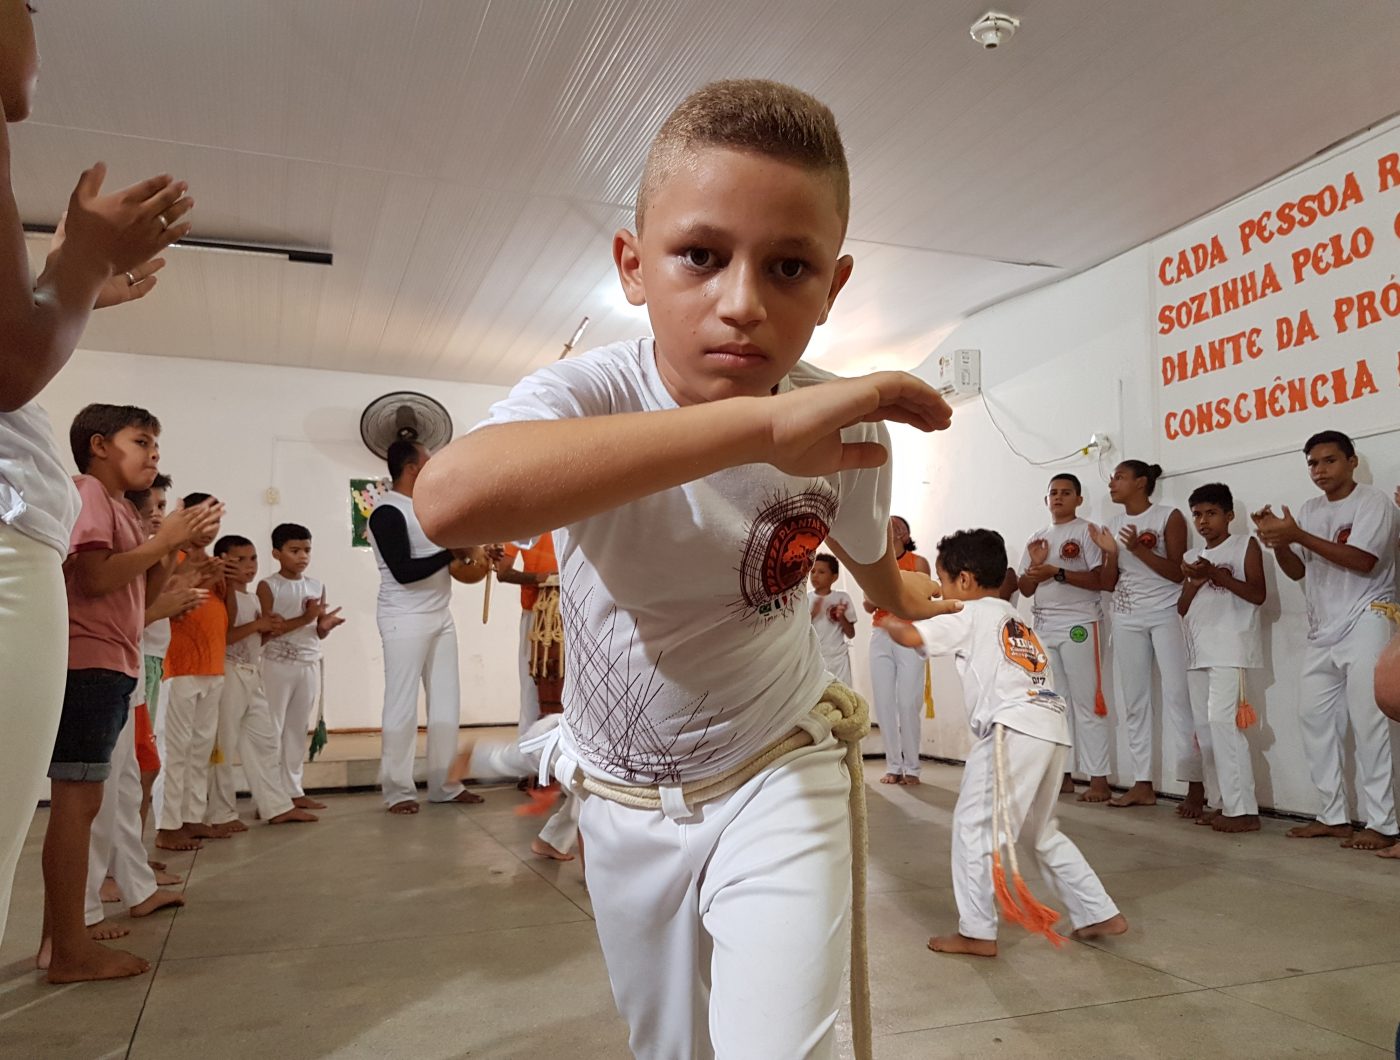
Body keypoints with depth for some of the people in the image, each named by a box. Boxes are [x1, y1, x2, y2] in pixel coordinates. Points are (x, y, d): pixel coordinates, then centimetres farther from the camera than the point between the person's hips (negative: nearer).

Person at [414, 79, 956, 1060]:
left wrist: (909, 598, 28)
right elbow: (452, 500, -51)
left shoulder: (848, 429, -19)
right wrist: (758, 424, -55)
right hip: (625, 796, 1)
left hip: (778, 774, 0)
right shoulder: (589, 392, -27)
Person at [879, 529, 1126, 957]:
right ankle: (1100, 915, 28)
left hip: (1014, 729, -9)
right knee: (1042, 831, 23)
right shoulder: (1017, 619, 27)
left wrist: (887, 619, 8)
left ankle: (977, 932, 4)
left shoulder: (970, 615, 0)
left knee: (975, 824, -1)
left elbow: (911, 636, -10)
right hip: (1052, 728, 9)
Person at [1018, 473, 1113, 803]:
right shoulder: (1036, 538, 17)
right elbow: (1025, 589, 16)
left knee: (1087, 702, -7)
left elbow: (1101, 580, -12)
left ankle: (1098, 779, -4)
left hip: (1079, 625, -6)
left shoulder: (1086, 531, -1)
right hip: (1043, 627, 6)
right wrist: (1035, 565, -3)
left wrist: (1056, 572, -19)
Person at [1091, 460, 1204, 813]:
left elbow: (1178, 572, -9)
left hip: (1166, 614, -5)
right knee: (1134, 700, 5)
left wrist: (1139, 548, -19)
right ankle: (1143, 784, 11)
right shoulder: (1112, 525, 10)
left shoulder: (1169, 517, -3)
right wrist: (1110, 553, -8)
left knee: (1177, 697, -10)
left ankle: (1195, 786, -5)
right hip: (1127, 618, 5)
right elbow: (1109, 584, 9)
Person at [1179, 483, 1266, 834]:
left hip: (1230, 647, -7)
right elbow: (1182, 608, 15)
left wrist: (1218, 575, -16)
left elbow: (1258, 594, -6)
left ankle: (1243, 810, -13)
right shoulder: (1192, 557, 20)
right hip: (1198, 650, 7)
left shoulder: (1245, 545, 5)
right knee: (1204, 726, 4)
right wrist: (1196, 581, -3)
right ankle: (1227, 804, 11)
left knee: (1222, 719, -16)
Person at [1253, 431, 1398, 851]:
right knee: (1314, 717, 5)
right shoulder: (1309, 510, 14)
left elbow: (1362, 560, -19)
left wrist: (1299, 536, -23)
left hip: (1364, 623, -7)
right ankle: (1334, 816, 13)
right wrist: (1277, 540, -8)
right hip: (1322, 630, 7)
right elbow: (1297, 571, 12)